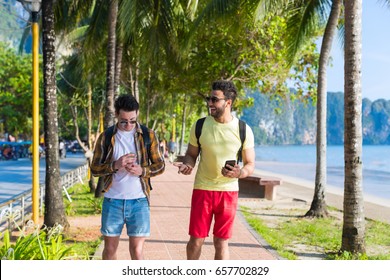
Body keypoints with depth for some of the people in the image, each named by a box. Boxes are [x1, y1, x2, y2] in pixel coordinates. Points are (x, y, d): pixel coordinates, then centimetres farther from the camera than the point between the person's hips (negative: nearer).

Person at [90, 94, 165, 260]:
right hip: (112, 201, 1)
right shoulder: (105, 137, 3)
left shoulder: (148, 136, 3)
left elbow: (160, 165, 5)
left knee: (137, 250, 0)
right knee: (110, 248, 9)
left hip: (139, 201, -1)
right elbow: (94, 169, 3)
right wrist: (115, 165, -16)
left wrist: (142, 171, -15)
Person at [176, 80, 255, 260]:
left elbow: (250, 164, 2)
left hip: (229, 191, 0)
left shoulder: (243, 130, -4)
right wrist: (187, 165, -14)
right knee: (196, 239, 4)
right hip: (202, 189, 0)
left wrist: (240, 173, -21)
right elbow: (191, 154, 9)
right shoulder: (200, 126, -2)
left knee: (221, 242, 7)